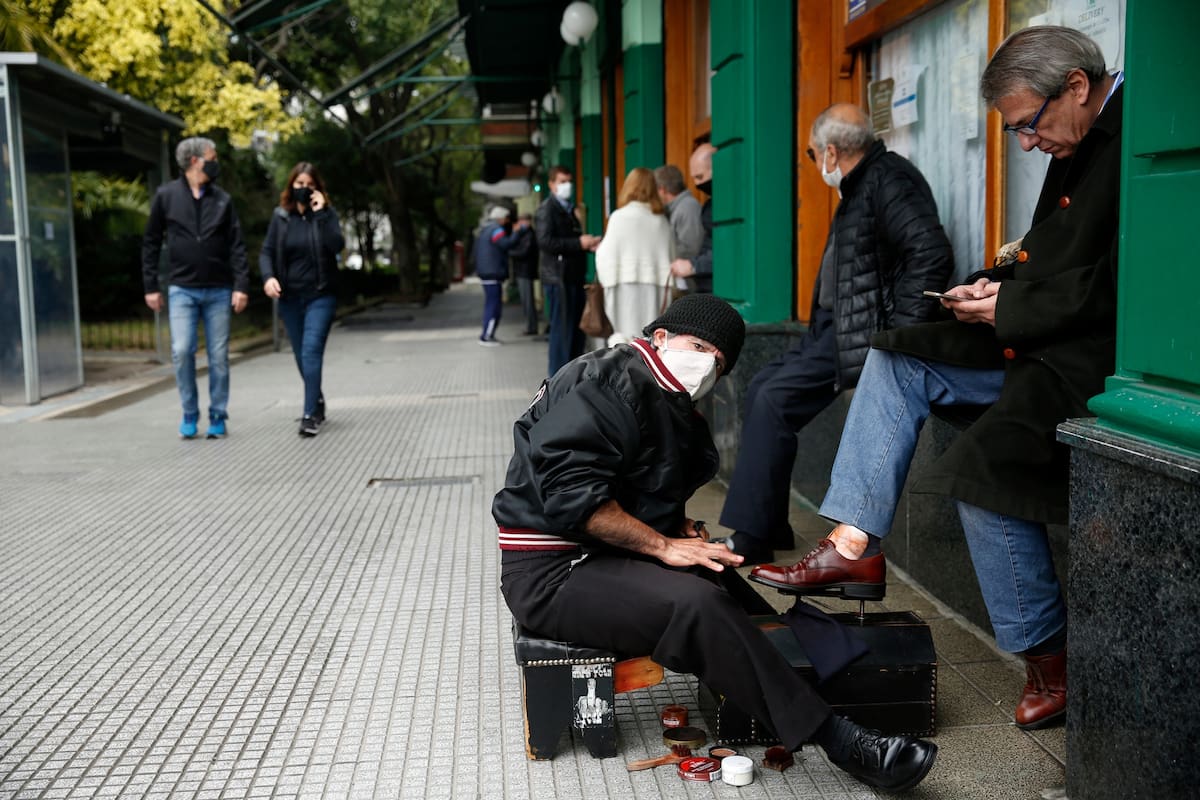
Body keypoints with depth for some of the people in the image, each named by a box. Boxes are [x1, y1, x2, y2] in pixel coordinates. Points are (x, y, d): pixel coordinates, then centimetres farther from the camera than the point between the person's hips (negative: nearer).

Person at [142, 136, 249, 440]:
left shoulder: (222, 199, 7)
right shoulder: (166, 196, 3)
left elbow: (236, 245, 4)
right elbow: (151, 243, 6)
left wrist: (241, 285, -5)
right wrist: (150, 286, 2)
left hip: (219, 290, 2)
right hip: (182, 290, -1)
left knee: (219, 356, 2)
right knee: (182, 351, -11)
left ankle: (218, 417, 13)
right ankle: (190, 414, 6)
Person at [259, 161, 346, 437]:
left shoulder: (326, 213, -1)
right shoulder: (281, 216, 5)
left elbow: (337, 245, -16)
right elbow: (267, 252, 4)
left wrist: (321, 213, -20)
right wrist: (268, 277, -14)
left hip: (321, 295, -3)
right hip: (290, 297, 3)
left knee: (312, 351, -16)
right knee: (302, 355, 11)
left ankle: (310, 415, -16)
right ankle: (317, 404, 29)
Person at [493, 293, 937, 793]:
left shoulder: (674, 408, 17)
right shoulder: (609, 382, -14)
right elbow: (570, 491, -24)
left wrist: (680, 527, 4)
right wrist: (664, 545, -22)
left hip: (610, 558, 12)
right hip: (553, 572, -12)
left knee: (729, 584, 1)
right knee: (697, 604, -28)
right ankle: (836, 741, -26)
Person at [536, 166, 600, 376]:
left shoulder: (569, 209, 22)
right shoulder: (546, 209, -6)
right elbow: (545, 242, -18)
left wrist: (589, 244, 10)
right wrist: (579, 243, -19)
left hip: (574, 277, 9)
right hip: (558, 278, -9)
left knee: (577, 328, 11)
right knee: (562, 330, -6)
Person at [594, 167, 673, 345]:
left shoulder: (620, 216, -4)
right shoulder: (661, 220, 6)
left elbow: (607, 255, -5)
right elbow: (668, 258, 4)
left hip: (626, 286, -4)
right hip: (654, 289, 4)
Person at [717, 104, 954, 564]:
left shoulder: (888, 179, -13)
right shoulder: (860, 185, 18)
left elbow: (932, 255, -26)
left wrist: (898, 334, -26)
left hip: (862, 330, -11)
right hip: (836, 325, 11)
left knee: (776, 397, -18)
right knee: (761, 388, 8)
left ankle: (751, 538, -12)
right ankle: (767, 527, 10)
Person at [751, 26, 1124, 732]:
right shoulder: (1078, 146, 14)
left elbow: (1115, 284, -22)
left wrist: (1012, 313, -15)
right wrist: (1004, 285, 3)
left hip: (1100, 356, -10)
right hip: (1042, 343, 11)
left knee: (983, 466, -27)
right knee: (897, 361, 6)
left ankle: (1050, 656, -5)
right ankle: (853, 547, 0)